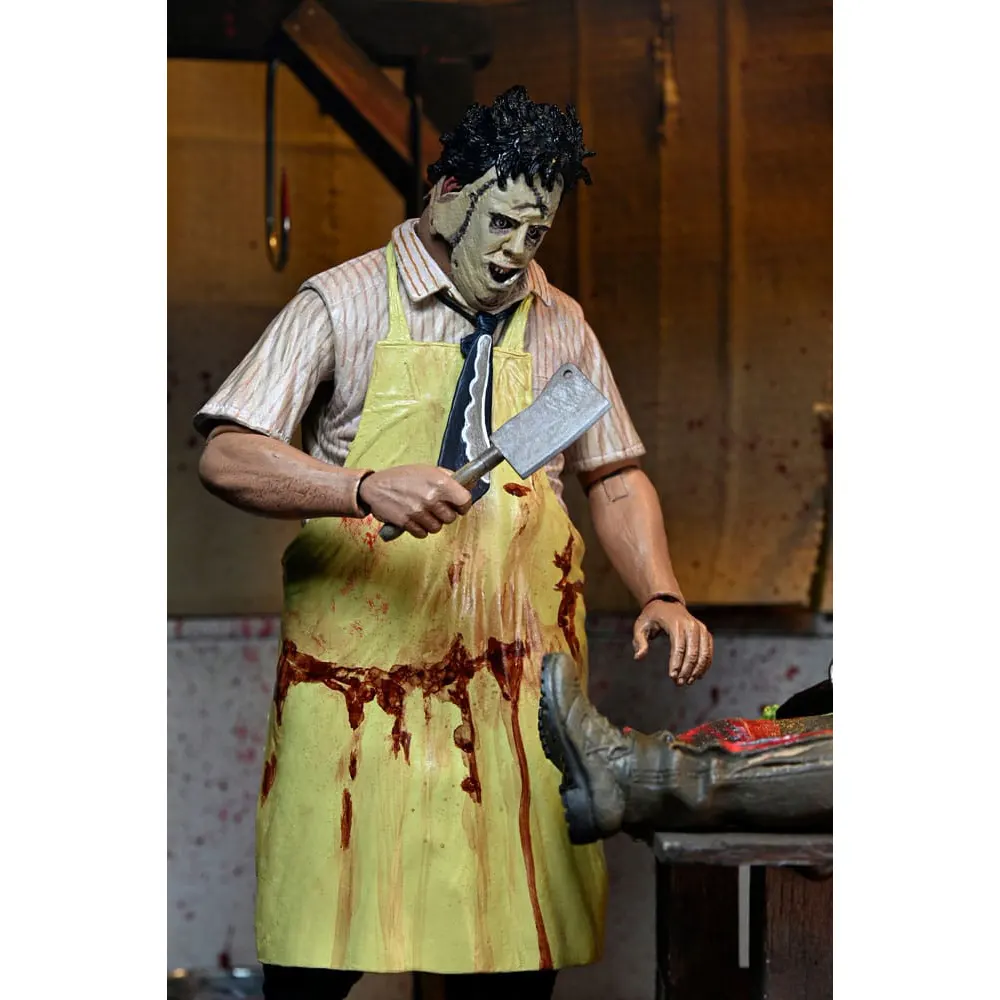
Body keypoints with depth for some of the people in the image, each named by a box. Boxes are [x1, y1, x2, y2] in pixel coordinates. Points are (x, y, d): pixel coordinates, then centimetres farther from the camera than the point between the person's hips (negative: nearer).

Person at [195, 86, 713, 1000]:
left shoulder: (558, 325, 13)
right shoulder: (345, 305, 0)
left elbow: (613, 477, 19)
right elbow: (227, 459, -8)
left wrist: (661, 596, 1)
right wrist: (368, 489, -24)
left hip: (517, 679, 3)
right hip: (358, 673, -3)